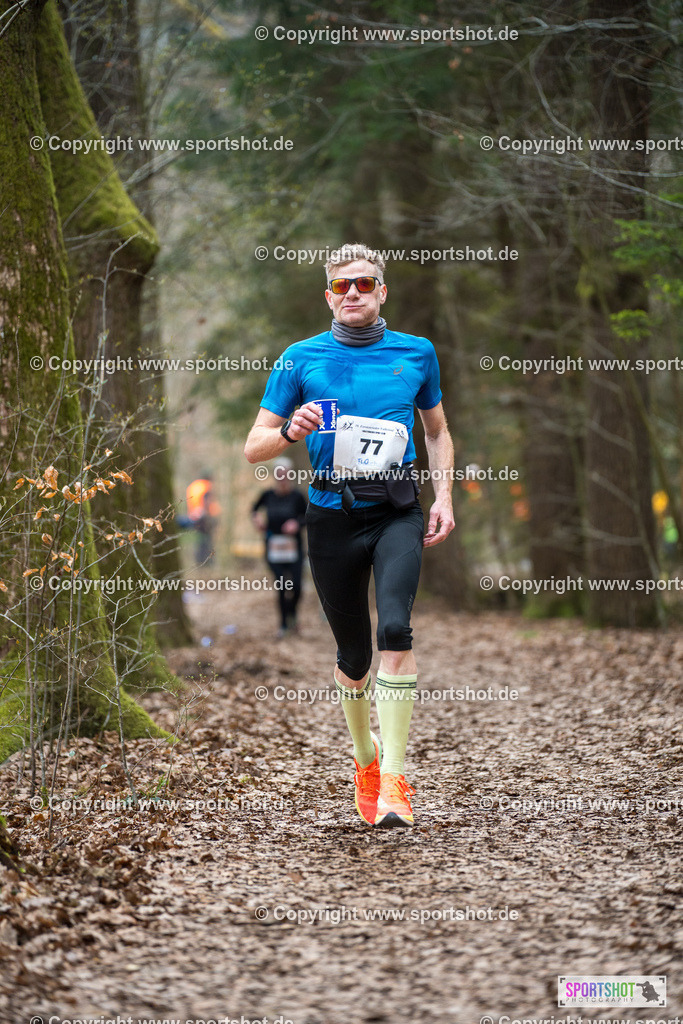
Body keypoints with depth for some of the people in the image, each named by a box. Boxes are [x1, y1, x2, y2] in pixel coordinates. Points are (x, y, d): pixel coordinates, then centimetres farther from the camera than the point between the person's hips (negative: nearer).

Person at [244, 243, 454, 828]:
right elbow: (254, 448, 6)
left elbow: (437, 430, 22)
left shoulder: (416, 353, 9)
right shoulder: (302, 358, 5)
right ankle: (366, 759, 33)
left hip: (398, 512, 0)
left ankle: (395, 780, -21)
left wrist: (445, 497, 9)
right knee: (354, 653, 7)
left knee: (395, 630, -22)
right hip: (332, 516, 1)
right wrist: (291, 433, -16)